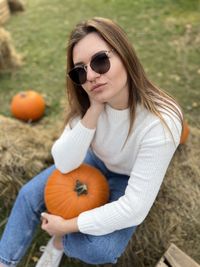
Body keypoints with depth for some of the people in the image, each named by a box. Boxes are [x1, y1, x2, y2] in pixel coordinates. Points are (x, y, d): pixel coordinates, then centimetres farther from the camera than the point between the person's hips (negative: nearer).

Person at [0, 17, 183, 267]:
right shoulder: (88, 101, -22)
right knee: (29, 195, -2)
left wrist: (68, 226, -24)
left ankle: (61, 240, 11)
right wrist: (94, 110, -34)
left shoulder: (159, 123, -37)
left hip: (130, 179, -3)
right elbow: (64, 164, -21)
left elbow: (135, 208, -32)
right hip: (96, 160, 4)